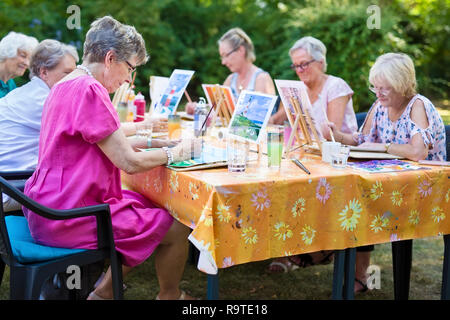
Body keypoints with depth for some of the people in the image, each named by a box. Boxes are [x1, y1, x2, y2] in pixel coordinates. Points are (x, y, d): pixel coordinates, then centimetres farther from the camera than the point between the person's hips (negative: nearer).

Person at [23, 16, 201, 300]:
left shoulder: (66, 85, 12)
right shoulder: (88, 90, -20)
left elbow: (106, 142, 21)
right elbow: (129, 163, -20)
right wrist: (176, 152, -4)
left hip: (51, 206, 11)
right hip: (68, 219, -11)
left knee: (148, 203, 22)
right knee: (176, 228, -6)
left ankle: (104, 292, 24)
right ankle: (169, 296, 21)